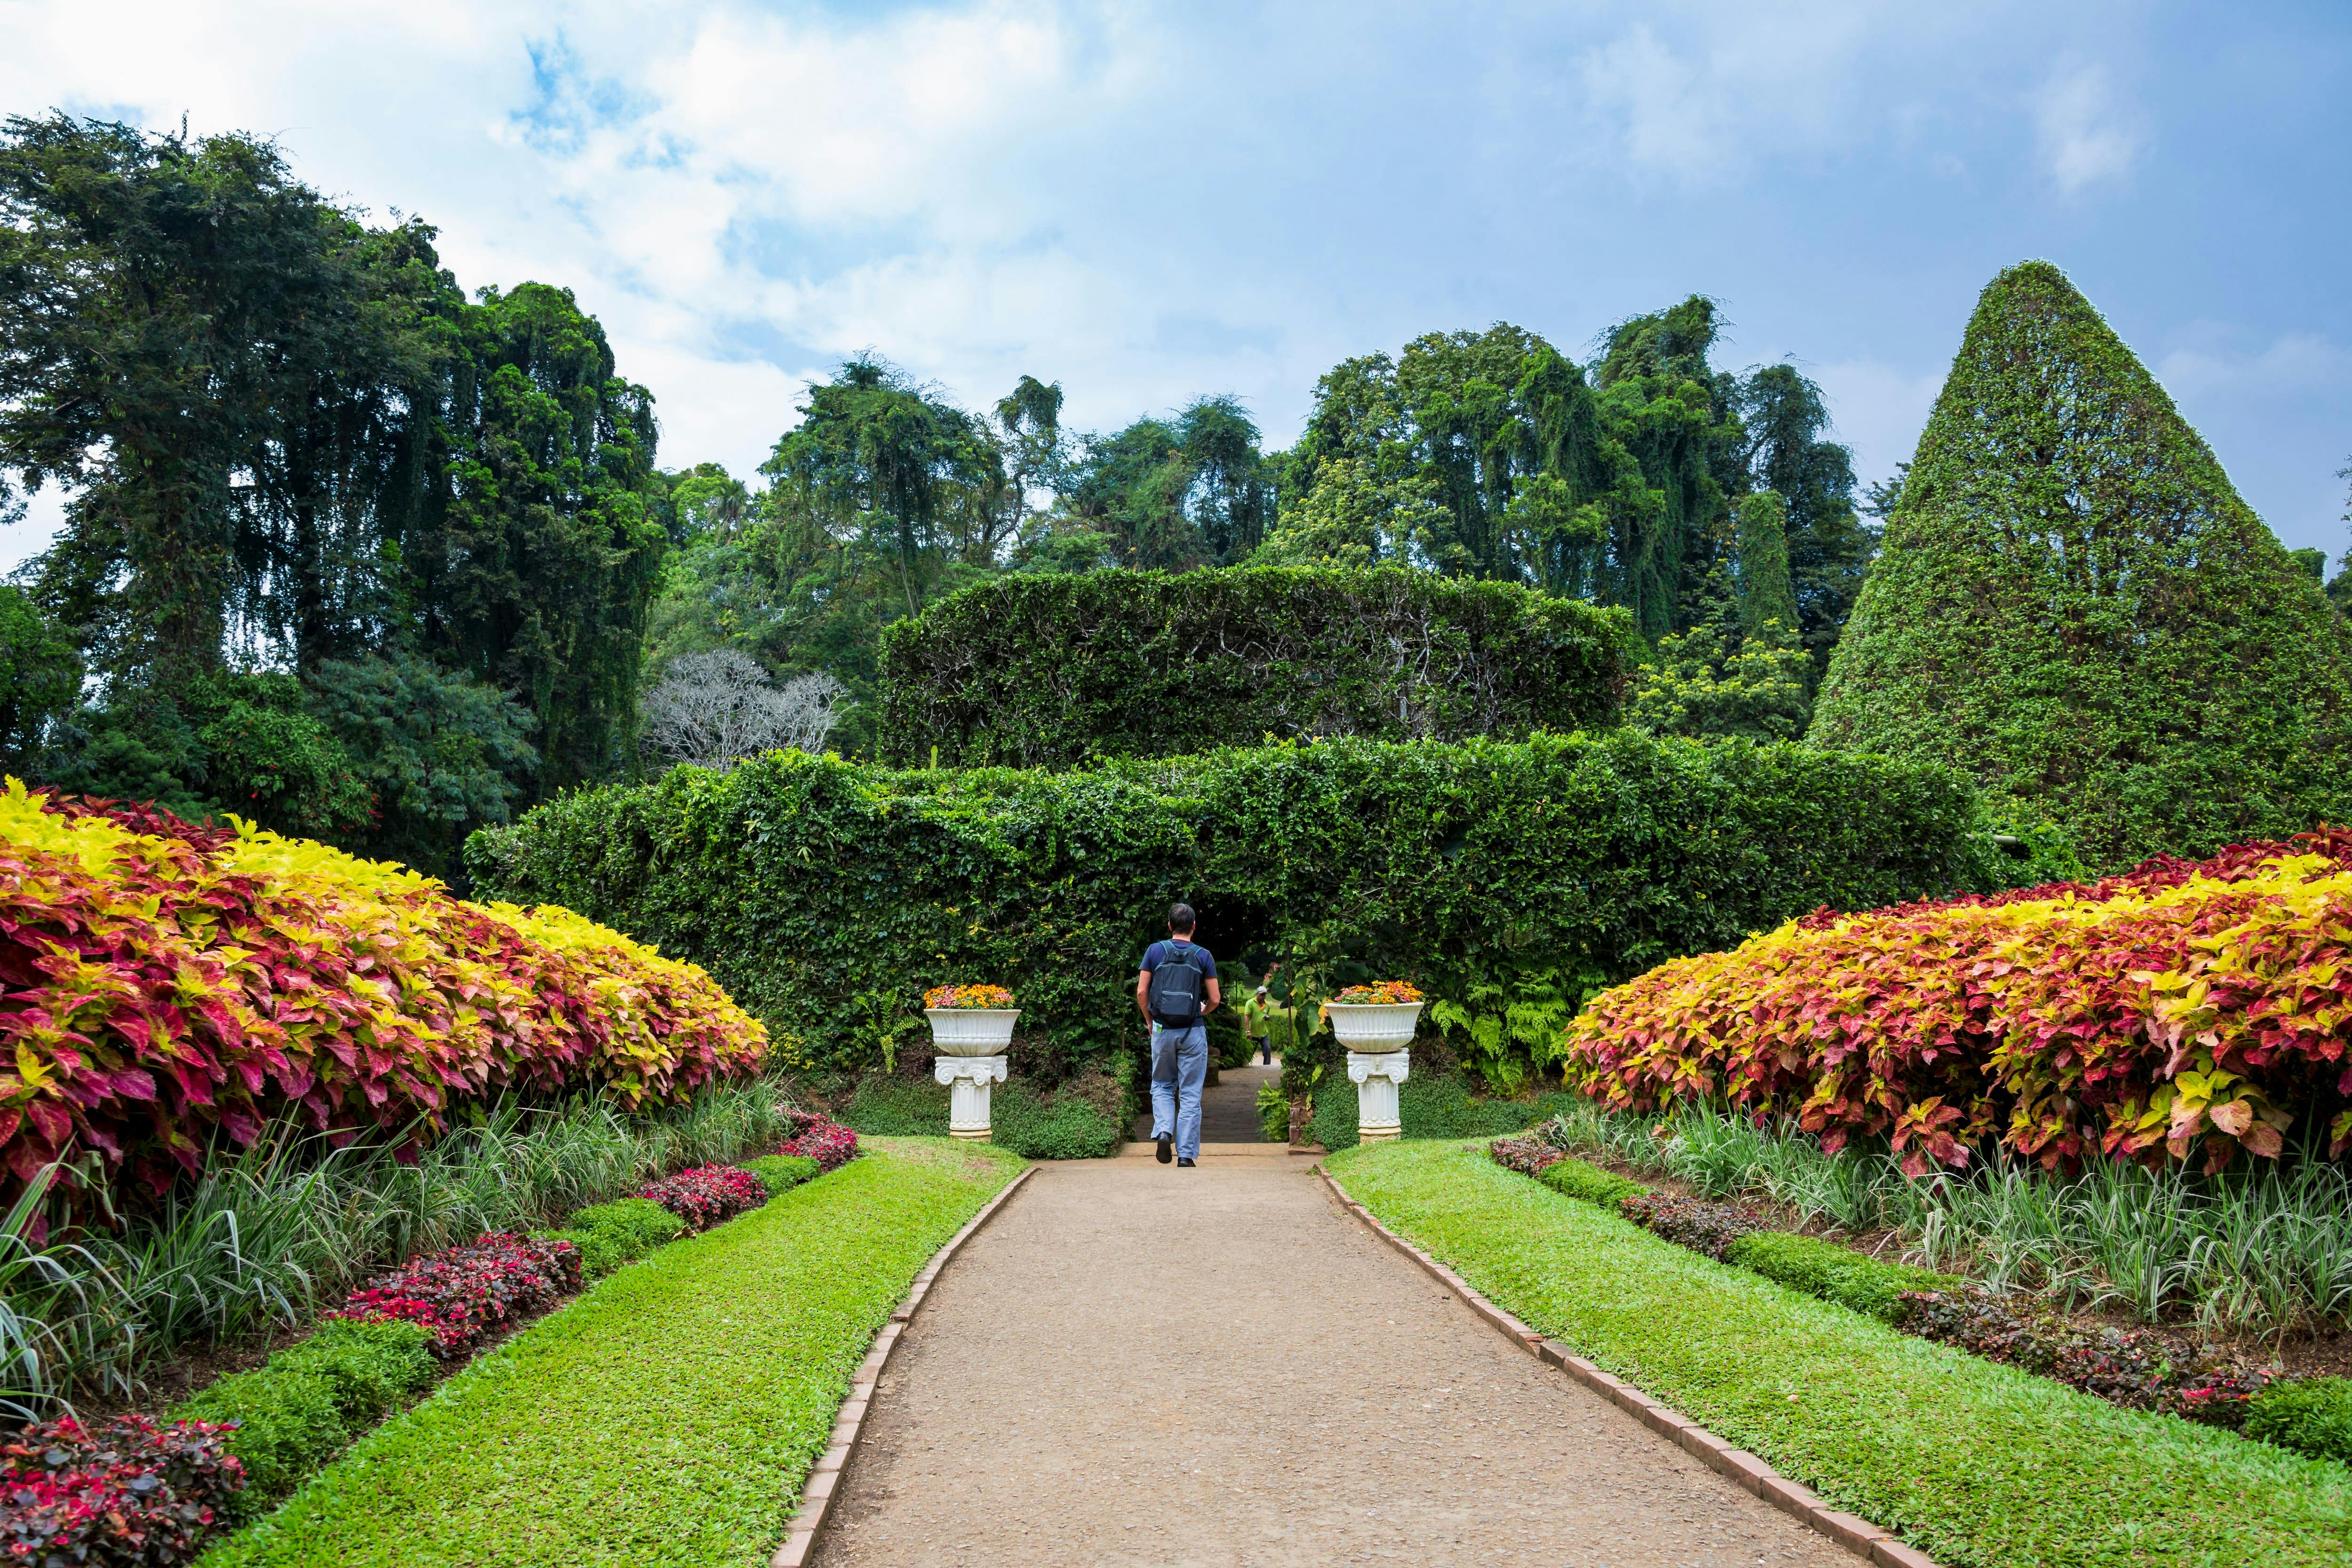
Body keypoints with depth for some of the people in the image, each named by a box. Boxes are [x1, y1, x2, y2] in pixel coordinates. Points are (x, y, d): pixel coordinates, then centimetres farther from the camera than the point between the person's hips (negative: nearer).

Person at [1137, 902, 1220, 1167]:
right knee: (1190, 1094, 5)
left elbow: (1141, 992, -2)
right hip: (1193, 1032, -1)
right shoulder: (1203, 955, -1)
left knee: (1162, 1086, 18)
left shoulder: (1155, 951, 1)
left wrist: (1149, 1022, 13)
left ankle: (1163, 1132, -6)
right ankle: (1186, 1155, 3)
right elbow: (1215, 999, -1)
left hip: (1163, 1030, 1)